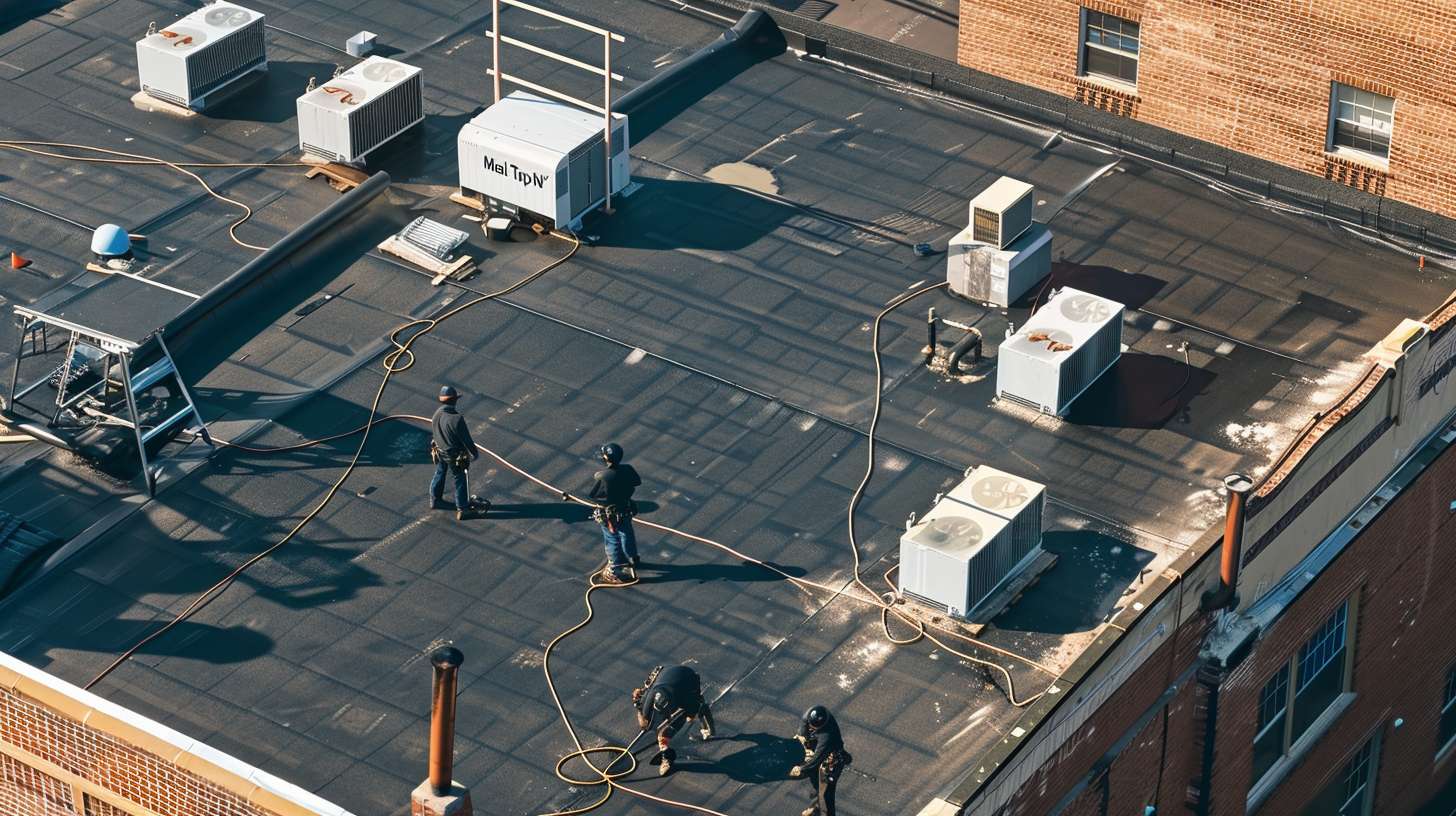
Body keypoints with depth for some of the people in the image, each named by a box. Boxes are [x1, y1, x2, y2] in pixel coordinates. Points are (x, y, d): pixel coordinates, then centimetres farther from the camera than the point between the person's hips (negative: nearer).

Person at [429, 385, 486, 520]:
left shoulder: (436, 414, -12)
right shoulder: (456, 418, -34)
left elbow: (433, 433, 4)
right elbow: (466, 439, -24)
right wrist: (475, 453, -8)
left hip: (439, 452, 7)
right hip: (454, 456, -7)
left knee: (440, 474, 27)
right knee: (460, 480, 9)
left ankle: (435, 499, 46)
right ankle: (462, 509, 20)